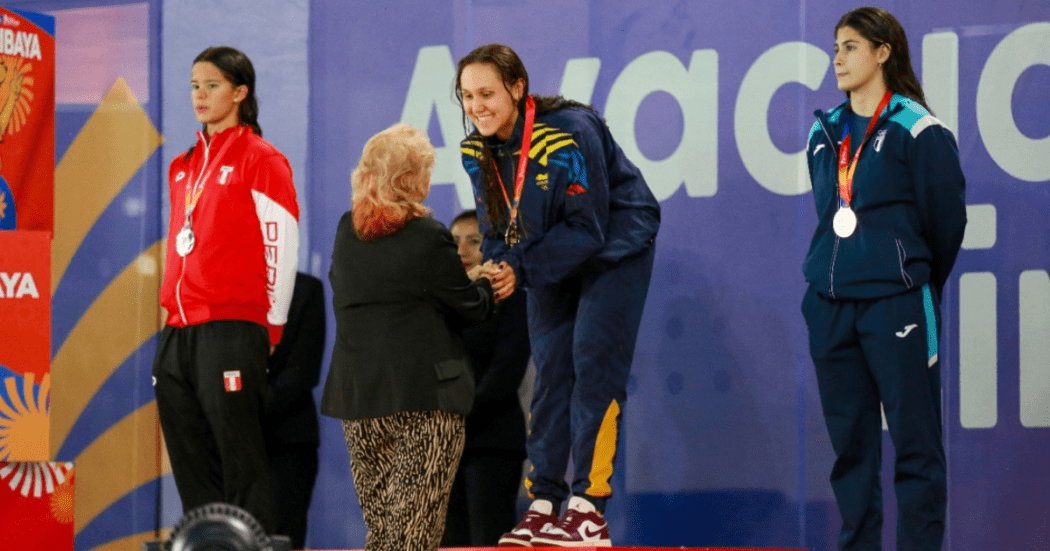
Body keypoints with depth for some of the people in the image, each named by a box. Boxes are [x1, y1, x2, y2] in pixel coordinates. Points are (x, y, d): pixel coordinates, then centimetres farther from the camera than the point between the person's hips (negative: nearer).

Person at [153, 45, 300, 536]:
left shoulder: (261, 160, -3)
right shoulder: (183, 166, 18)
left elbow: (282, 248, -6)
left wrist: (269, 327, -4)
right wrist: (174, 311, 17)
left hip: (232, 329, -7)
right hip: (178, 331, 7)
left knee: (241, 464, -8)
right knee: (191, 468, 6)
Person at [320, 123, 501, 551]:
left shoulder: (346, 233, 7)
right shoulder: (428, 237, -10)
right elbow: (469, 307, -2)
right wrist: (487, 286, 23)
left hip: (356, 398, 6)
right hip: (424, 398, -6)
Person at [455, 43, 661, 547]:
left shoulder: (568, 134, -30)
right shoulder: (476, 151, -9)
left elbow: (587, 229, -28)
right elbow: (496, 227, -1)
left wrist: (521, 269, -33)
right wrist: (494, 270, -23)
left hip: (614, 246, -7)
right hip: (555, 259, 7)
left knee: (593, 364, -13)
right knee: (549, 370, 4)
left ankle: (589, 509, -13)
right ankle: (544, 504, 7)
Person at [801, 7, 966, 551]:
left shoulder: (917, 130, -4)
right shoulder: (823, 133, 13)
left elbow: (947, 220, 1)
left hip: (896, 304, -6)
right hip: (830, 304, 6)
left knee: (914, 442, -5)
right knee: (850, 441, 8)